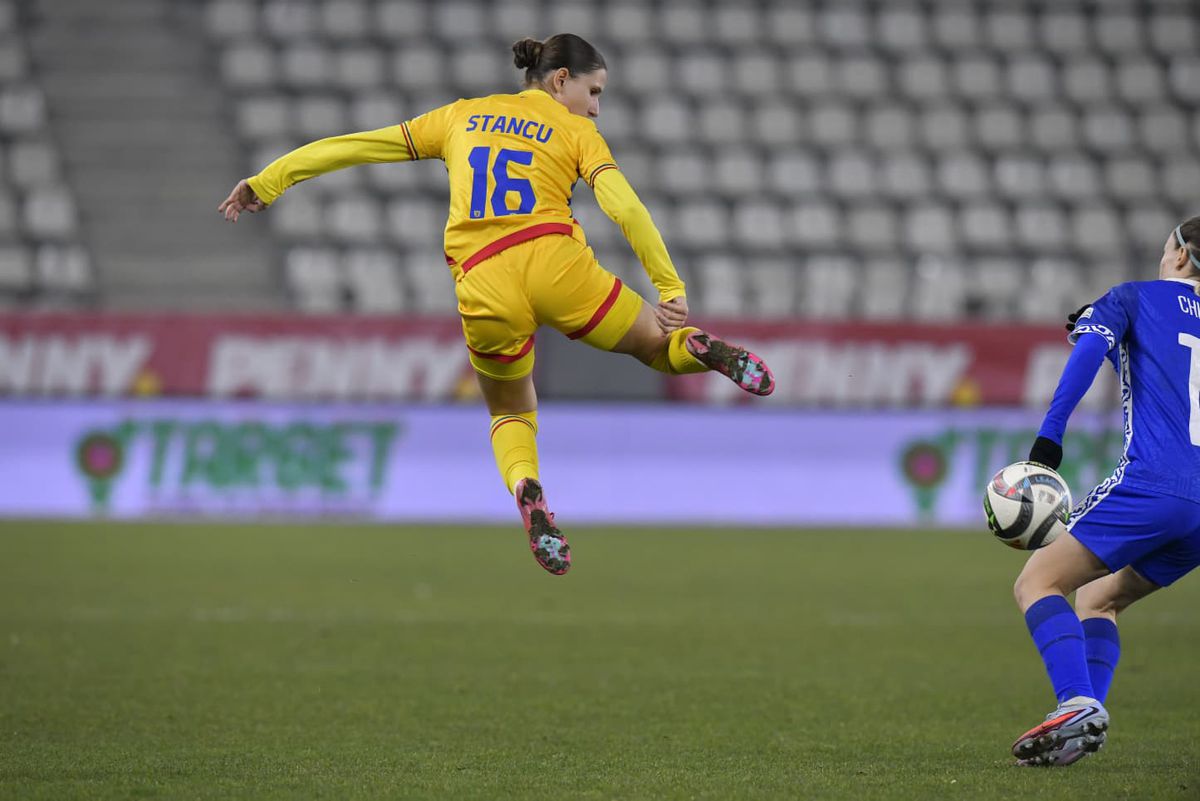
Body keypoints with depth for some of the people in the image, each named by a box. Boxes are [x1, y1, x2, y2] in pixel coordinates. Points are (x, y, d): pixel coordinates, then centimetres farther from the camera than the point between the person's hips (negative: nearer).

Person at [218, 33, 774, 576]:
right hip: (556, 265, -2)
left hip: (484, 287, 2)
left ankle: (525, 488, -9)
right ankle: (701, 350, -17)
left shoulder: (461, 116, 22)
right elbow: (625, 208, -4)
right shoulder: (576, 132, 12)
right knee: (660, 343, 20)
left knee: (510, 415, 25)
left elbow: (357, 145, 21)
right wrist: (670, 288, -8)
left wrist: (268, 182, 27)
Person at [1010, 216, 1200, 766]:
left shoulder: (1136, 297, 10)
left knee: (1037, 583, -5)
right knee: (1098, 598, 21)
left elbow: (1090, 350, -8)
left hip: (1151, 484, -7)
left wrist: (1049, 437, -12)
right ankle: (1087, 719, 2)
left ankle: (1078, 704, -27)